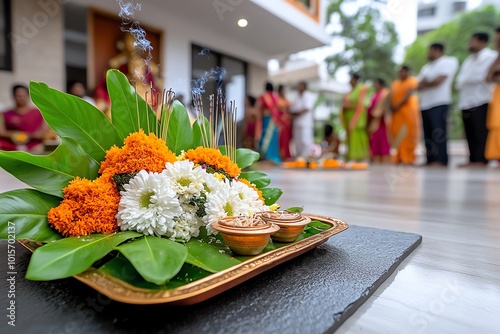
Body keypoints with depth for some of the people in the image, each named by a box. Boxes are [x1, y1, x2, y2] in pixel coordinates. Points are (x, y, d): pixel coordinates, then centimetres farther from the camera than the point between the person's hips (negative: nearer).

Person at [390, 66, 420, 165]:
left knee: (408, 134, -7)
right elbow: (391, 97, 8)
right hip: (396, 112, 4)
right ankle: (398, 158, 0)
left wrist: (398, 105, -18)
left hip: (408, 110, -4)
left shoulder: (413, 81, 4)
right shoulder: (394, 84, 19)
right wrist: (392, 106, -11)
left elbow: (409, 94, -10)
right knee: (397, 134, -2)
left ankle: (408, 158, -6)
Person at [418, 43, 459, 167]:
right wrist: (425, 83, -6)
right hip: (425, 104, 8)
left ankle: (441, 160, -15)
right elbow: (419, 85, 15)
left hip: (439, 103, -7)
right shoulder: (426, 67, 24)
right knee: (428, 134, 4)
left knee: (438, 132, -14)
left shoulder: (449, 61, 0)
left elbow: (438, 80, -12)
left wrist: (424, 84, 5)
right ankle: (431, 160, 6)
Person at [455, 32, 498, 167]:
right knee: (471, 134, 5)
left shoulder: (490, 56, 0)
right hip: (466, 102, 7)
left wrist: (463, 80, 2)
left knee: (481, 133, -10)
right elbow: (460, 80, 18)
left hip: (481, 102, -7)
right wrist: (460, 83, -4)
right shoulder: (469, 60, 24)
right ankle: (473, 159, 8)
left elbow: (482, 76, -12)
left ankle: (481, 160, -9)